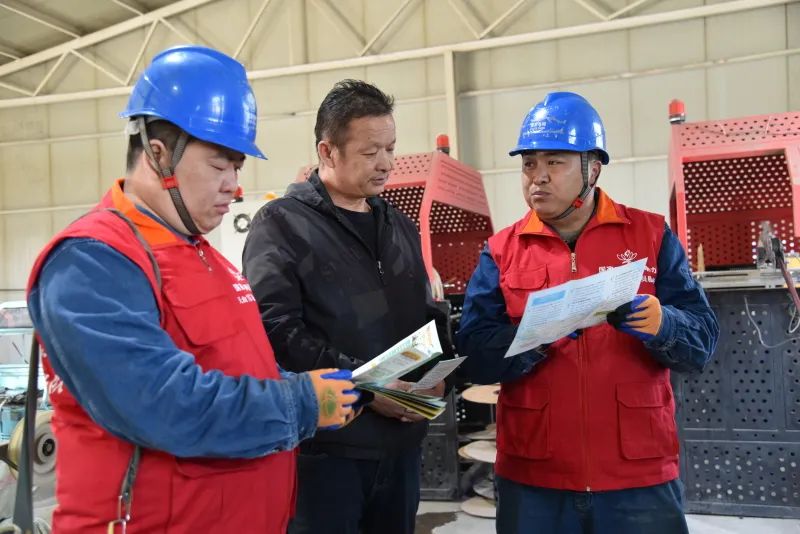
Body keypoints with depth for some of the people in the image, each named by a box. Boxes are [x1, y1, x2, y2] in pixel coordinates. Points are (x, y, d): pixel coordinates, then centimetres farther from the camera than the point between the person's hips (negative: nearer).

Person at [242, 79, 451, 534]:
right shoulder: (282, 224, -6)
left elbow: (428, 317, 19)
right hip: (326, 444, -6)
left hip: (401, 440, 6)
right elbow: (278, 330, -17)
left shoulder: (401, 227, 14)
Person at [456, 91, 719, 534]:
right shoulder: (501, 251, 2)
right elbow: (474, 355, -6)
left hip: (639, 474, 0)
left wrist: (661, 325, -23)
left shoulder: (651, 235, 2)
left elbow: (702, 340, -3)